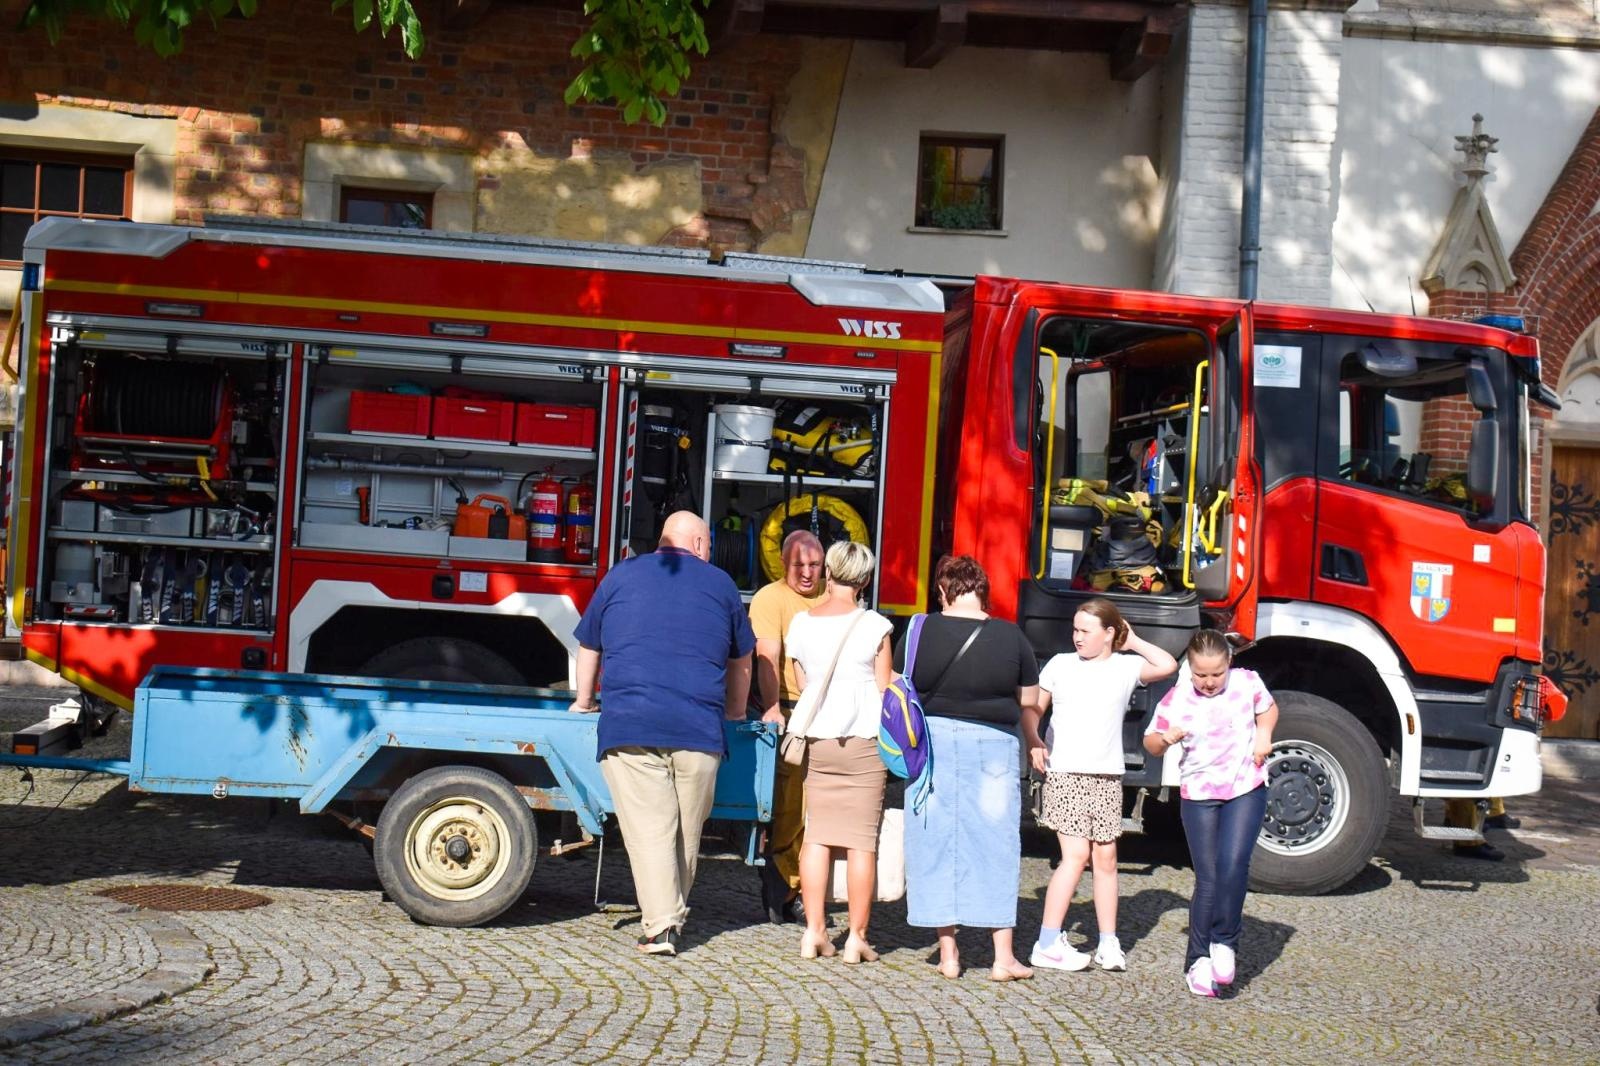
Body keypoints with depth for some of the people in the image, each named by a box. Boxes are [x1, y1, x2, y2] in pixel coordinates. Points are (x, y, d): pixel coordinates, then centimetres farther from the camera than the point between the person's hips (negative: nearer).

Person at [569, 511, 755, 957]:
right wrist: (736, 711, 43)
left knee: (649, 828, -5)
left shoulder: (622, 576, 14)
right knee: (688, 832, 12)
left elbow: (589, 645, 23)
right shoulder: (721, 585, 15)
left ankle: (661, 924, -13)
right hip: (700, 730, 1)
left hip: (629, 725, -1)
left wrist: (583, 700, 39)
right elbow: (741, 657, 26)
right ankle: (674, 917, 21)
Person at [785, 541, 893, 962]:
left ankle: (814, 931, 8)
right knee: (861, 840, 1)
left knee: (817, 835, 8)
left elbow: (802, 686, 12)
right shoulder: (874, 626, -7)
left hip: (817, 739, 4)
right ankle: (856, 937, 3)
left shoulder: (801, 623, 4)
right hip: (864, 739, -4)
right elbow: (885, 689, -4)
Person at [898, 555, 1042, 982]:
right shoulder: (1011, 637, -3)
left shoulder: (921, 631, -5)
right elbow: (1029, 701, 4)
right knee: (996, 843, 8)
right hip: (994, 744, 0)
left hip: (934, 740, 0)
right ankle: (1003, 957, 9)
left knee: (935, 844, 8)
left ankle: (948, 954, 11)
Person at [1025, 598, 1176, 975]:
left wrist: (1133, 641, 2)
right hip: (1065, 773, -3)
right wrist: (1034, 743, -8)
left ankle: (1108, 944, 15)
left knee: (1106, 858, 6)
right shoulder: (1061, 664, 4)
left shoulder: (1126, 667, 5)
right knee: (1076, 854, -11)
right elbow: (1033, 707, 9)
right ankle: (1047, 944, -7)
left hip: (1107, 775, 3)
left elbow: (1167, 666, -9)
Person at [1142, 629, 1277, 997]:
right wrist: (1165, 738, -21)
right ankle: (1198, 960, 12)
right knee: (1208, 879, 0)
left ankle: (1224, 943, 0)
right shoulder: (1176, 699, -7)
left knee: (1233, 864, -18)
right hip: (1199, 795, 0)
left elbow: (1268, 709, 17)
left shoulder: (1247, 683, -4)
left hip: (1246, 789, 0)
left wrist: (1263, 734, -3)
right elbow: (1151, 743, 3)